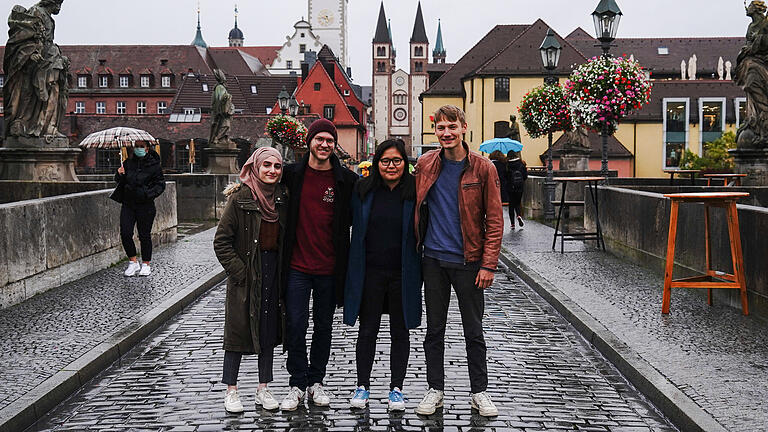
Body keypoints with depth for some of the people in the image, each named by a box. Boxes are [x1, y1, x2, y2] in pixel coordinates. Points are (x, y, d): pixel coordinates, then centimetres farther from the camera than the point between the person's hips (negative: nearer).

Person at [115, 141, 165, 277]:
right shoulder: (128, 163, 6)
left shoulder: (154, 165, -4)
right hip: (128, 203, 3)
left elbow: (160, 184, -2)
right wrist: (120, 175, -7)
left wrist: (149, 193, -18)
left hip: (145, 205, -3)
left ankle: (146, 265, 18)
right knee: (125, 233, -5)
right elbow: (120, 182, 16)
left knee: (144, 235, 3)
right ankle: (133, 262, 11)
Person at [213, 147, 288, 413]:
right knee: (239, 329, 2)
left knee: (269, 329, 10)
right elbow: (221, 241, -10)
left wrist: (284, 269, 4)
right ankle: (231, 391, 14)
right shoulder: (240, 198, -10)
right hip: (245, 275, -5)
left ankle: (263, 389, 21)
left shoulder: (282, 199, 5)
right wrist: (238, 271, -14)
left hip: (274, 271, 5)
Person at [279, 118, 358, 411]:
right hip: (297, 266, 0)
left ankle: (316, 381, 25)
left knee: (323, 326, 12)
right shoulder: (293, 174, 0)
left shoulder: (347, 180, -1)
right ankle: (298, 384, 11)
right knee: (296, 326, -2)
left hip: (329, 268, 1)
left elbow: (355, 217, 8)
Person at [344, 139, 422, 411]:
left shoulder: (415, 191, -3)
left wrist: (420, 271, -1)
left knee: (400, 332, 8)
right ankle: (363, 386, 19)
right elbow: (352, 223, 10)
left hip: (403, 274, -1)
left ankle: (396, 388, 18)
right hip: (370, 272, 1)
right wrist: (353, 265, 4)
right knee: (367, 331, 8)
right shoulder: (363, 190, 1)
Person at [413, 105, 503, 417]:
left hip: (468, 262, -2)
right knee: (434, 329, 10)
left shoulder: (483, 168, -5)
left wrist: (488, 264, -11)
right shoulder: (425, 165, 2)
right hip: (433, 260, 2)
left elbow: (494, 220, -5)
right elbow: (417, 209, 12)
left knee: (474, 331, 8)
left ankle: (479, 392, 20)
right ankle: (435, 389, 22)